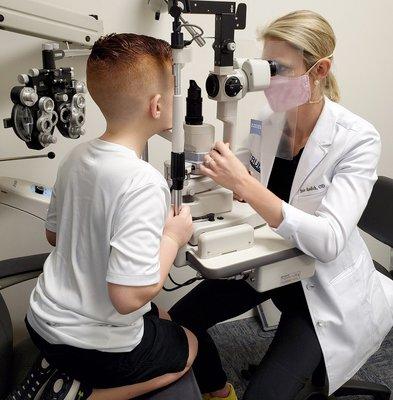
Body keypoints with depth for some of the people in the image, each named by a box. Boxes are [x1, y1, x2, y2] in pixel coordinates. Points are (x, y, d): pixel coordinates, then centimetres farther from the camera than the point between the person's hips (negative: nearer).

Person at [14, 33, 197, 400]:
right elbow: (128, 295, -32)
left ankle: (59, 369, 18)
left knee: (162, 319, 30)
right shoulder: (144, 184, -29)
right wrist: (172, 237, -16)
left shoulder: (77, 156, -5)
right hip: (93, 343, -7)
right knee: (188, 345, 22)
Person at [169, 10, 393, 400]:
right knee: (179, 321, 1)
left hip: (323, 283, -5)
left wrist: (243, 183, -38)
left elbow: (328, 241, -32)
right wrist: (226, 177, -16)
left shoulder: (357, 139, -22)